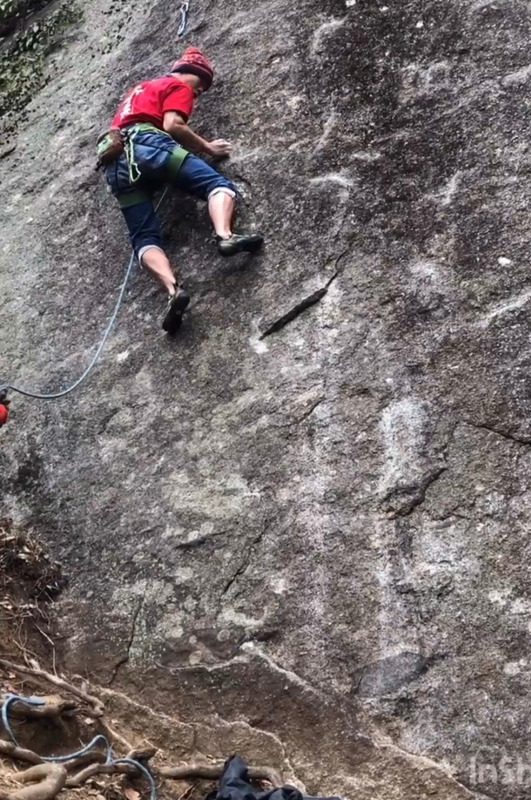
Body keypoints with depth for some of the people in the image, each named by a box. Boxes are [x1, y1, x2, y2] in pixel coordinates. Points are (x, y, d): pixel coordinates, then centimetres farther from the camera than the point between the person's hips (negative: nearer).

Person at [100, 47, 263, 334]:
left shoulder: (141, 88, 40)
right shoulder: (180, 87, 15)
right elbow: (172, 125, -2)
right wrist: (208, 147, 9)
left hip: (115, 162, 7)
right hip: (147, 145, -6)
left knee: (145, 237, -7)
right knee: (219, 184, -9)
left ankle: (173, 289, -32)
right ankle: (225, 235, -39)